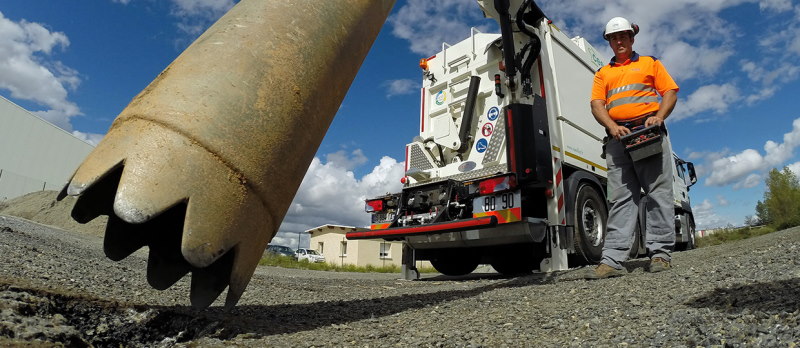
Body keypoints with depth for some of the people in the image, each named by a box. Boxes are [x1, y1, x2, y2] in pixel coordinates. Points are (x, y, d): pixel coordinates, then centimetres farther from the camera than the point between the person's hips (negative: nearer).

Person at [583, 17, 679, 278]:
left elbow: (670, 92, 9)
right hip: (618, 137, 1)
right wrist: (612, 126, -11)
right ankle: (613, 259, -9)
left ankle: (660, 253, 1)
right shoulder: (602, 73, 22)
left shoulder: (650, 63, 19)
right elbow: (597, 104, 8)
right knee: (620, 198, -4)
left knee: (658, 193, -4)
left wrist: (659, 116, -11)